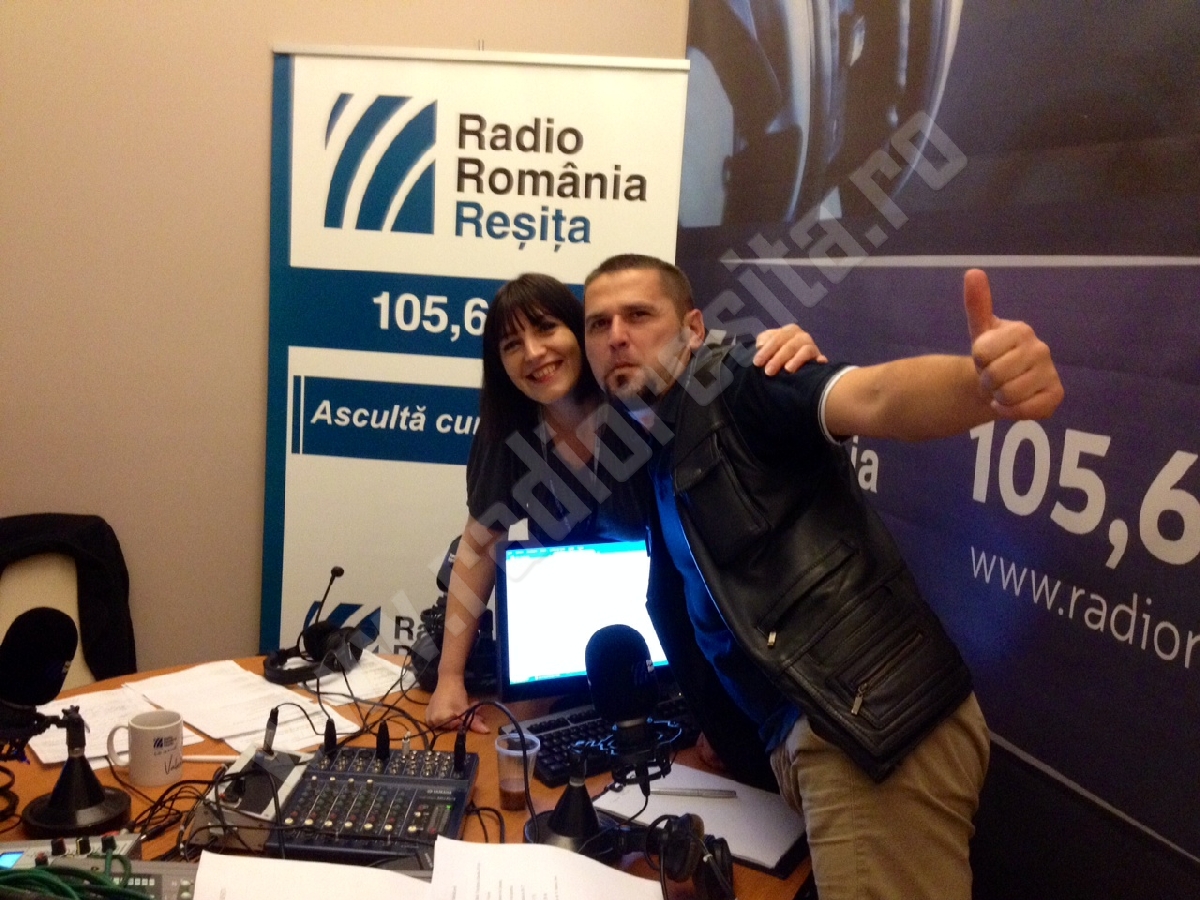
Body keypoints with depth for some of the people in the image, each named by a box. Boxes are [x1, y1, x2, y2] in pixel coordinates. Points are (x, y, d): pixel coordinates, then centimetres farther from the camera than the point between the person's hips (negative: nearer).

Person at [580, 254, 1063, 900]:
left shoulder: (741, 390, -7)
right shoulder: (650, 459, 18)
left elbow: (874, 400, -28)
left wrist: (980, 384, -48)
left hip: (885, 722, -8)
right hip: (802, 734, 8)